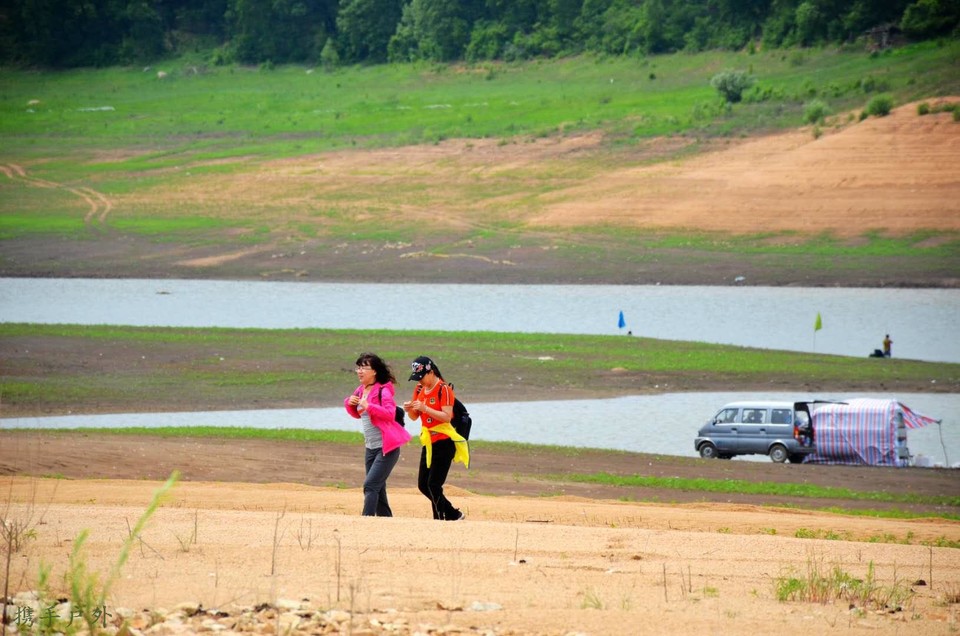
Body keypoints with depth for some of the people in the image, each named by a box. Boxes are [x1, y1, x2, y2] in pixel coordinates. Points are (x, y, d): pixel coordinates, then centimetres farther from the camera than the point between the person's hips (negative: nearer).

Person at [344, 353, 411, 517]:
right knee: (378, 490, 13)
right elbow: (357, 414, 24)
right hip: (370, 447, 9)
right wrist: (350, 403, 4)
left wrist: (369, 406, -32)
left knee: (370, 485, -19)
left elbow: (390, 413, -24)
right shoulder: (360, 391, 11)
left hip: (387, 447, -9)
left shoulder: (383, 390, -12)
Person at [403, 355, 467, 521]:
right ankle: (453, 515, 19)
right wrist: (409, 409, -7)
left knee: (433, 484, -13)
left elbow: (446, 416, -20)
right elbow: (414, 417, 14)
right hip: (428, 443, 8)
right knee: (423, 484, 9)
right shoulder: (419, 389, 10)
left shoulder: (444, 389, -12)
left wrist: (425, 408, -27)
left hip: (444, 443, -8)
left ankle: (441, 519, -2)